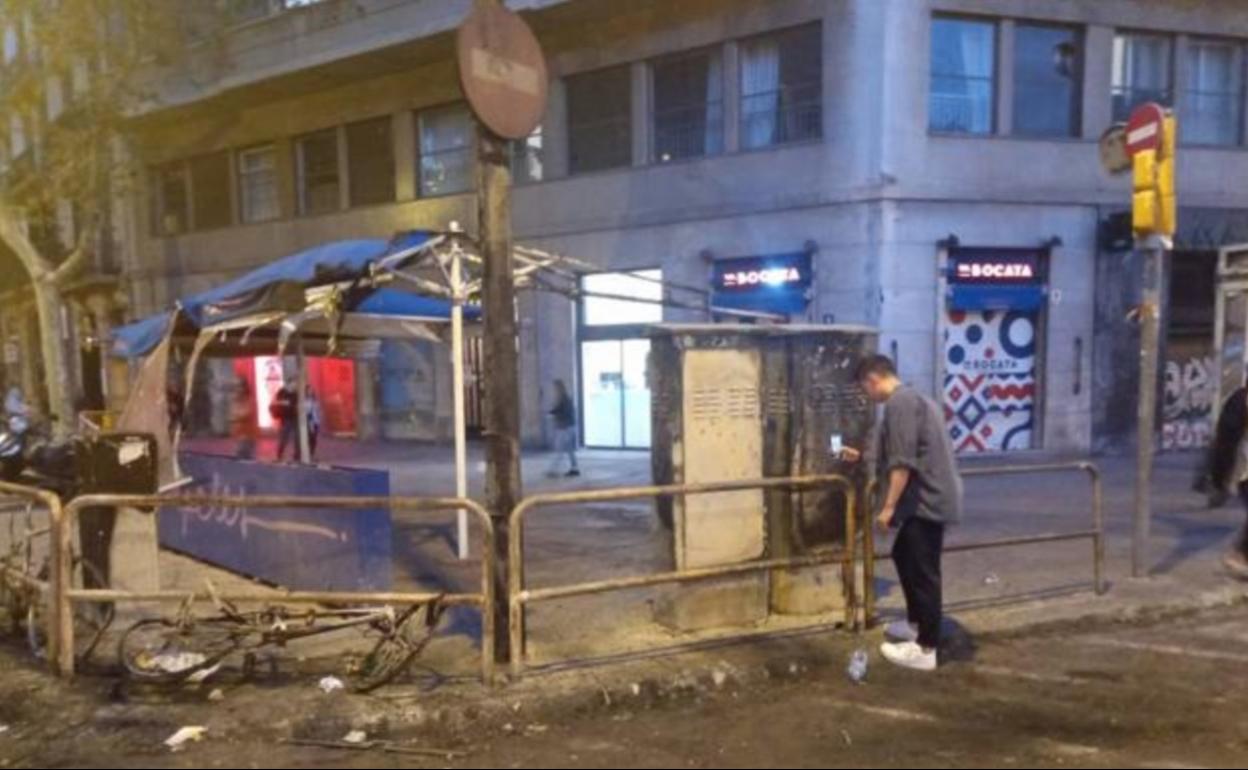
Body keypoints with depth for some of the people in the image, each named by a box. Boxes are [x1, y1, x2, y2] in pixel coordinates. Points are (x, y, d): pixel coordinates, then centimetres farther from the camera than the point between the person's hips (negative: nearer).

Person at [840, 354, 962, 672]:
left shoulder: (899, 401, -16)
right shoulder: (911, 398, 18)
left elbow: (903, 462, -23)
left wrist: (889, 506, -20)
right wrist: (861, 457, 34)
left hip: (926, 500, -11)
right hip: (930, 498, 11)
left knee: (923, 572, -3)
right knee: (904, 556, 23)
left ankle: (926, 649, 5)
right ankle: (916, 623, 36)